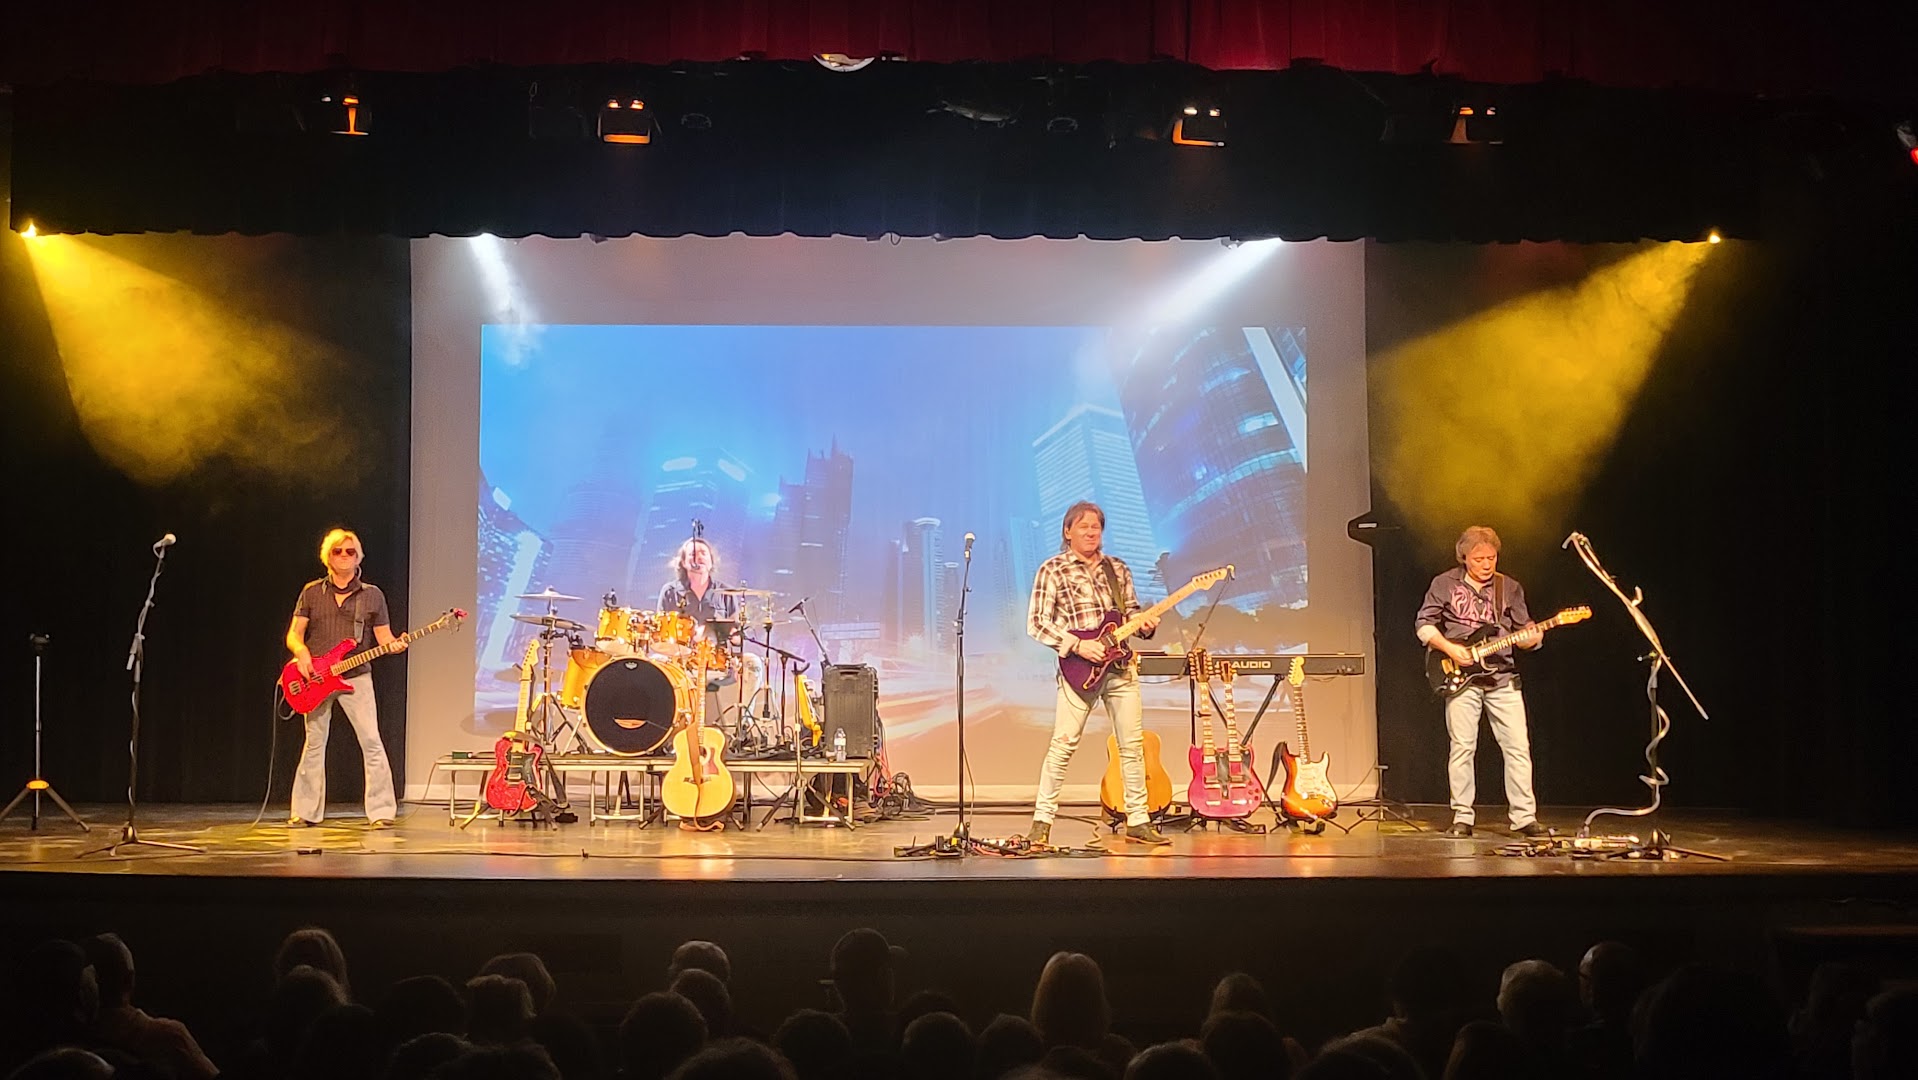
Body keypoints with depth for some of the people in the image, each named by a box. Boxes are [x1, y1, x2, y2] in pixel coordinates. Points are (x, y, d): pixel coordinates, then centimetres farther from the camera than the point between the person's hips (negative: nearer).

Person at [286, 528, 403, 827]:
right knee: (314, 744, 6)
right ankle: (306, 811, 15)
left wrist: (395, 645, -15)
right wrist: (301, 652, -15)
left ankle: (381, 811, -11)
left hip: (356, 677, -1)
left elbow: (384, 638, 8)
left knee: (371, 741, -12)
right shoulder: (312, 592, 8)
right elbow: (293, 634, 7)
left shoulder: (372, 595, 7)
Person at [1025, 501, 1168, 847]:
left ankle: (1137, 821, 12)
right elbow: (1037, 623, -6)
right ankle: (1042, 820, 0)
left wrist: (1144, 624, -2)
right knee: (1063, 744, -8)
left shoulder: (1118, 569, 14)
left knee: (1132, 744, 5)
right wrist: (1077, 645, -16)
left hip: (1121, 666, 5)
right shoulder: (1053, 570, -1)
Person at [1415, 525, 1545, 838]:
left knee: (1518, 747, -3)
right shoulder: (1444, 584, 3)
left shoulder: (1510, 588, 10)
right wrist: (1449, 648, -11)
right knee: (1462, 748, -3)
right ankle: (1462, 819, 5)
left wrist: (1531, 638, -12)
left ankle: (1524, 817, 2)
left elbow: (1523, 630, 11)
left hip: (1503, 678, 2)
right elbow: (1424, 624, 4)